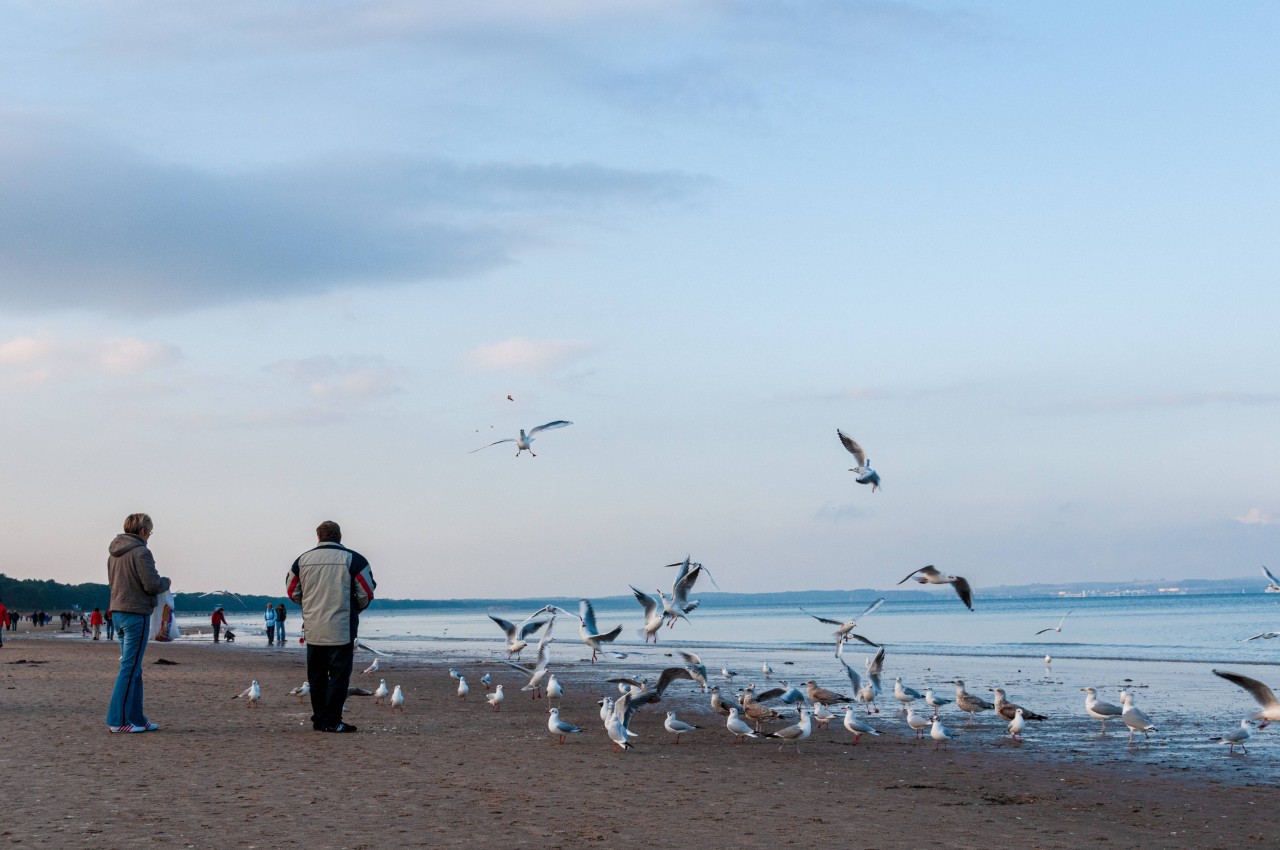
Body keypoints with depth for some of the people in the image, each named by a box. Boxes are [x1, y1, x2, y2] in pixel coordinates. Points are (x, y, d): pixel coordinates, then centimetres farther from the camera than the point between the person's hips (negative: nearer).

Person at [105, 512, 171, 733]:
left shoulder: (114, 553, 14)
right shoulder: (140, 552, -14)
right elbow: (153, 584, -19)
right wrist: (166, 582, 3)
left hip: (118, 611, 9)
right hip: (136, 613, -9)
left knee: (133, 667, 14)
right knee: (130, 668, -6)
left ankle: (136, 718, 18)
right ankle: (118, 720, -7)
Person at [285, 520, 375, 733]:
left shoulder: (303, 560, 5)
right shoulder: (352, 559, -6)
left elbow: (292, 591, 11)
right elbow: (366, 594, -4)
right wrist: (355, 609, 16)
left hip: (313, 629, 4)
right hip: (341, 629, -4)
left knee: (317, 676, 13)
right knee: (339, 675, -1)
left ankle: (319, 719, 16)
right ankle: (331, 721, -4)